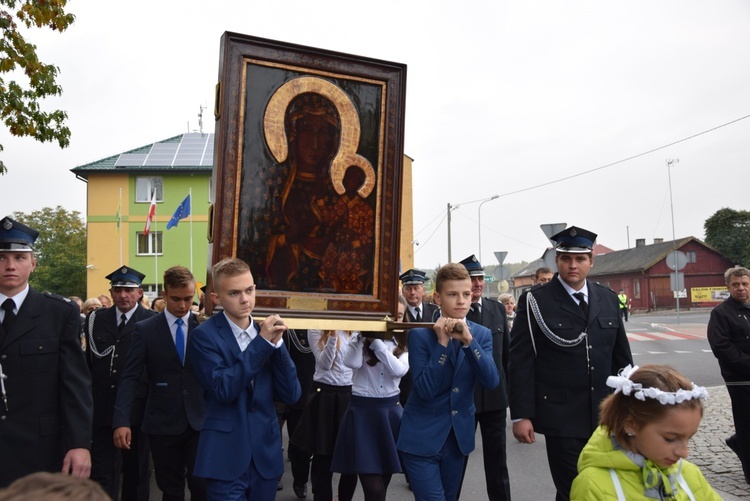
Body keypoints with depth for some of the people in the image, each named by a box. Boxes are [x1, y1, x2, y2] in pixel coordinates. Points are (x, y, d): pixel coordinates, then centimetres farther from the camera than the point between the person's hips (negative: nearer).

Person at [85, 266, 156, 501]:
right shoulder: (96, 319, 8)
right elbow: (89, 361, 12)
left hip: (137, 408, -2)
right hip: (102, 407, 3)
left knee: (137, 472, 13)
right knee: (102, 473, 3)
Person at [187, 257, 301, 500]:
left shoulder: (267, 334, 4)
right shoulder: (203, 335, -8)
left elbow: (291, 395, -2)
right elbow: (223, 390, -20)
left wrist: (276, 343, -13)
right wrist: (262, 342, -21)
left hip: (266, 455, 5)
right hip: (226, 458, -4)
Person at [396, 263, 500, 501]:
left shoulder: (482, 334, 0)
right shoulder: (420, 334, -12)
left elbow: (492, 381, -14)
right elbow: (425, 390, -20)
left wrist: (468, 340, -25)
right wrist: (442, 343, -24)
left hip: (458, 437, 4)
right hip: (422, 438, -4)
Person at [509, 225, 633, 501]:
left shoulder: (608, 298, 7)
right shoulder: (535, 301, -7)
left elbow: (621, 356, 12)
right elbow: (521, 362, -9)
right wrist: (521, 415, -13)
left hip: (605, 416, 5)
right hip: (561, 417, -4)